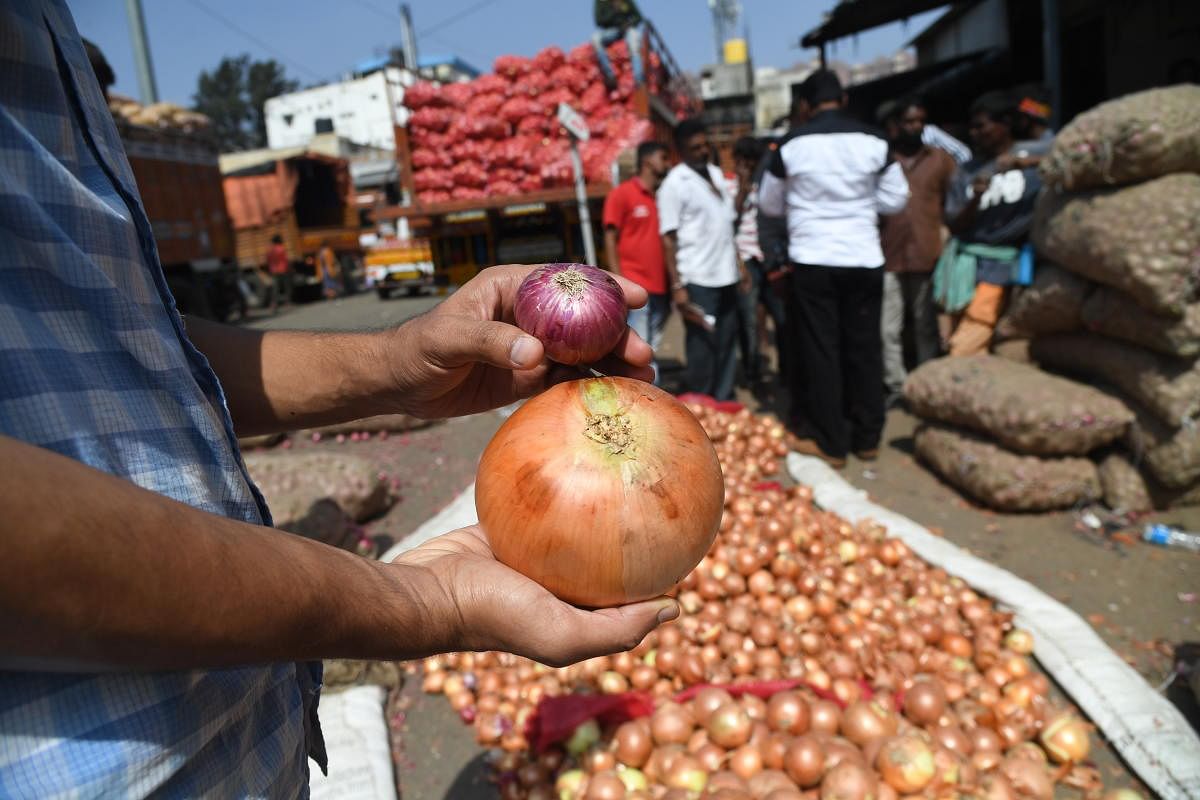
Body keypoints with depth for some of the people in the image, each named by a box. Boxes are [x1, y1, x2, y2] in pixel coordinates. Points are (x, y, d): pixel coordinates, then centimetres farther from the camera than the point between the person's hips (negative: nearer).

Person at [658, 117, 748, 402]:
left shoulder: (716, 173, 14)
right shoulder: (675, 183, -8)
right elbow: (669, 239, -11)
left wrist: (738, 263, 18)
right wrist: (677, 286, -18)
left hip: (725, 276, 7)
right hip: (697, 280, -7)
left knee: (727, 345, 11)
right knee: (702, 348, -2)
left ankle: (724, 403, 22)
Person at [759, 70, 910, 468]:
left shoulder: (792, 144, -3)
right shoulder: (873, 141, 0)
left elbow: (769, 203, 8)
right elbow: (896, 199, 7)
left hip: (813, 259, -2)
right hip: (864, 258, 2)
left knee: (821, 349, 5)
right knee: (864, 347, 11)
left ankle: (830, 442, 9)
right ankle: (867, 438, 19)